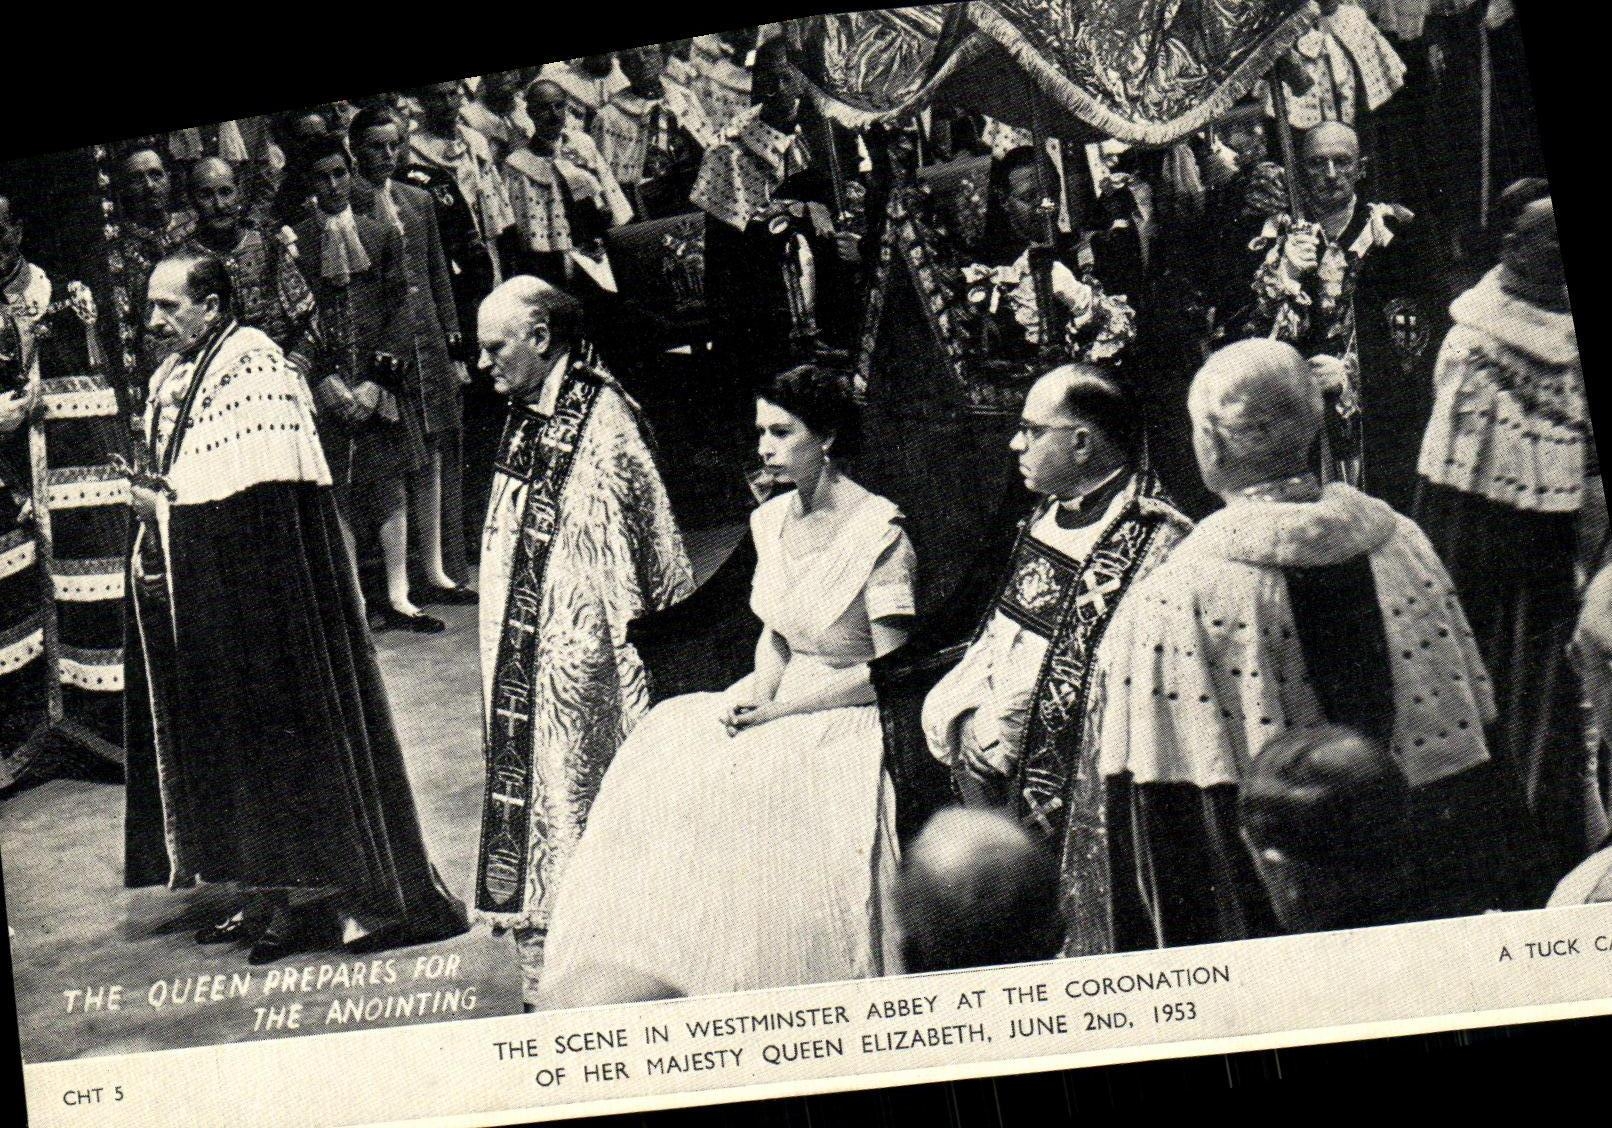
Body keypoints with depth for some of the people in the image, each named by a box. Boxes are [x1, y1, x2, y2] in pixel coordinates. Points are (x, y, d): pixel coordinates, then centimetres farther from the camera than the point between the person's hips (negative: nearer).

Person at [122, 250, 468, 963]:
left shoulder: (253, 372, -15)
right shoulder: (171, 377, 12)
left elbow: (263, 498, -22)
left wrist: (171, 508, -16)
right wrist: (154, 504, 2)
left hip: (262, 593, -9)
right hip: (198, 596, 9)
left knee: (278, 736, -2)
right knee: (228, 738, 12)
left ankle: (303, 899, 7)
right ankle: (264, 898, 21)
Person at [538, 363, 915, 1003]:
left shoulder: (879, 534, -14)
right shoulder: (772, 520, 8)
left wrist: (776, 710, -15)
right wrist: (757, 695, -4)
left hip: (850, 717, -7)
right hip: (778, 700, 7)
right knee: (658, 767, -12)